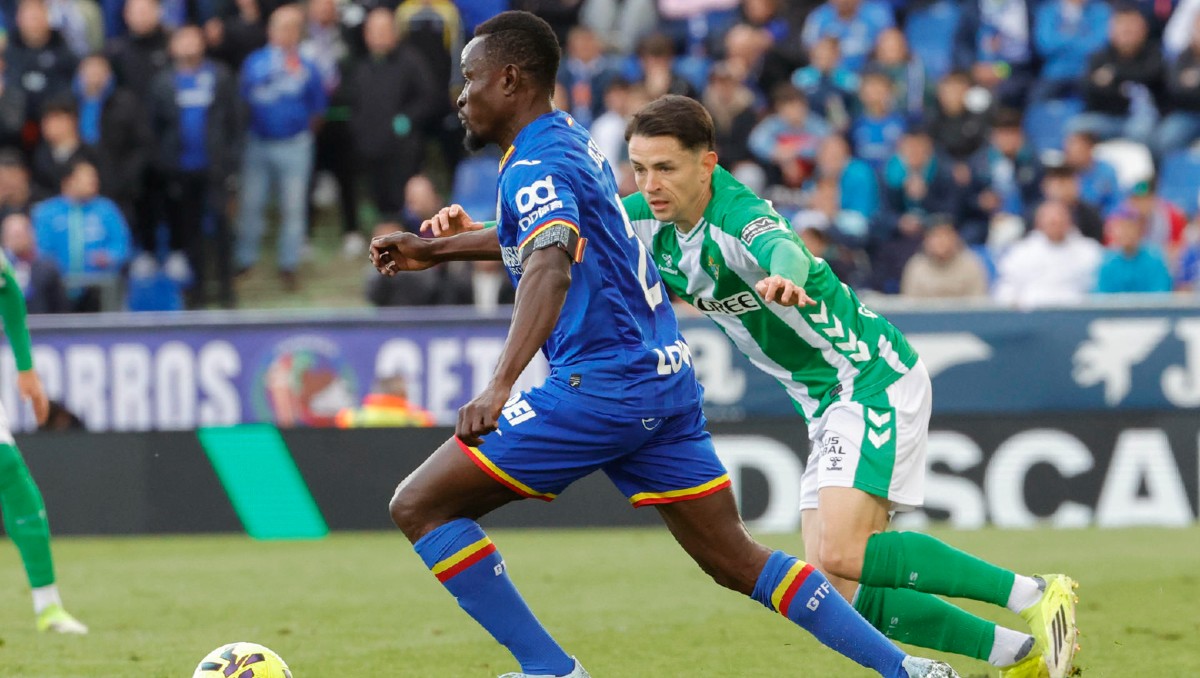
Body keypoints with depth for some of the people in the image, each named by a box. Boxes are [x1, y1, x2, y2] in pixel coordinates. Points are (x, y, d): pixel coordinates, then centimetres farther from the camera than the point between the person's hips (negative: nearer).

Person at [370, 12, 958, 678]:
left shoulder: (534, 165, -13)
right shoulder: (572, 140, 16)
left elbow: (551, 269, -33)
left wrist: (499, 386, -45)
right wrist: (437, 250, 41)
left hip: (600, 387, -10)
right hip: (666, 379, 10)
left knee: (419, 506, -4)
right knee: (736, 561, 12)